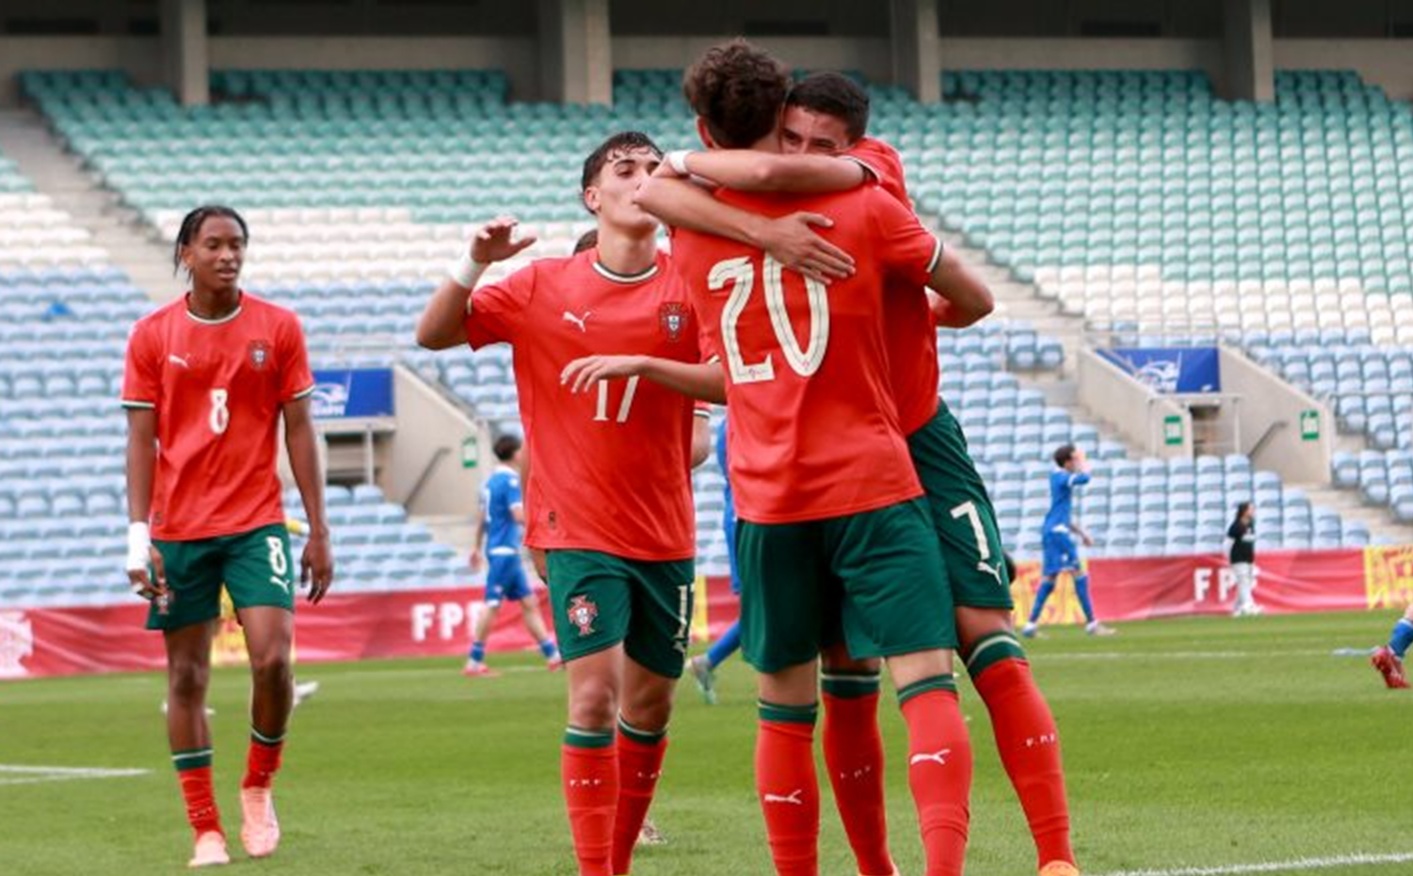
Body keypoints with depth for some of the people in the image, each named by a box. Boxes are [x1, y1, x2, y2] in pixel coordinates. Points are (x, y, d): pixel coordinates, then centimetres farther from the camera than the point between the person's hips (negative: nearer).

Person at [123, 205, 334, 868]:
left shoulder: (277, 328, 2)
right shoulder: (152, 336, 2)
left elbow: (299, 430, 5)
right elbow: (141, 440, 2)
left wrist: (318, 531, 2)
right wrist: (139, 538, -6)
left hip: (256, 525, -1)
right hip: (178, 531, 1)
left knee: (272, 659, -14)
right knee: (186, 675, 2)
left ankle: (258, 788, 11)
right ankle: (206, 832, 8)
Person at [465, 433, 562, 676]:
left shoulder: (492, 481, 14)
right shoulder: (510, 481, -14)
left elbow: (482, 517, 21)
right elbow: (519, 515, -23)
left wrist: (477, 547, 27)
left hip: (504, 551, 10)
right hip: (505, 551, -10)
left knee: (529, 602, 10)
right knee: (492, 605, -7)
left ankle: (552, 655, 13)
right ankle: (474, 662, -6)